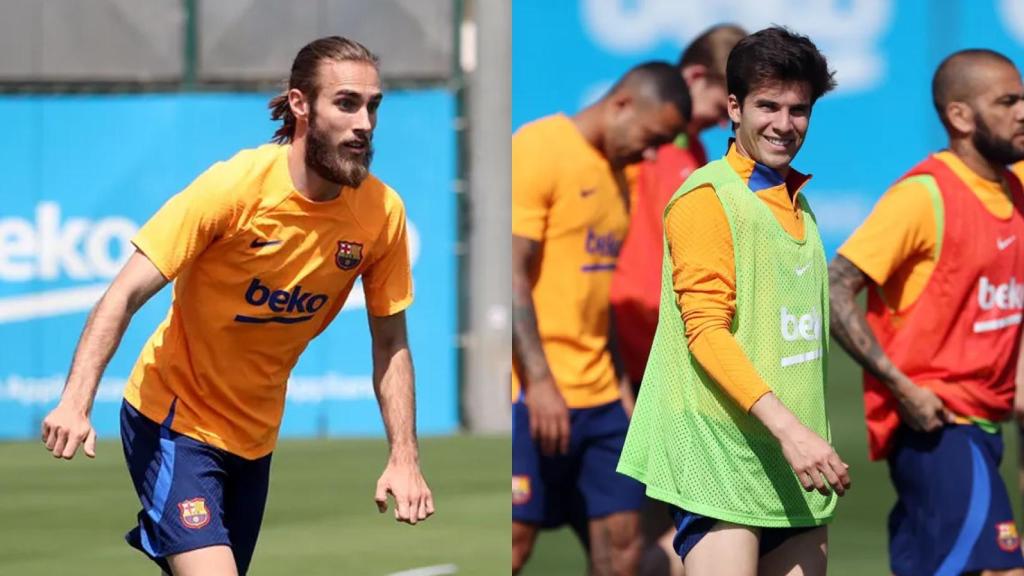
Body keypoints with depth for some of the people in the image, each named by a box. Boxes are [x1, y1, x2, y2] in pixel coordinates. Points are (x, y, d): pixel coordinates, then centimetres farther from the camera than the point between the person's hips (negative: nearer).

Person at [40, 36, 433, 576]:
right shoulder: (234, 186, -21)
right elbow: (123, 297, -21)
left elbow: (391, 343, 3)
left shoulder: (383, 212, -10)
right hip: (174, 417, -5)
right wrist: (75, 402, -33)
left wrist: (404, 457, -5)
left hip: (255, 432, 5)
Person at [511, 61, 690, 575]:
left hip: (597, 393, 8)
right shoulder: (536, 151, -9)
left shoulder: (613, 172, 16)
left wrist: (619, 382, 12)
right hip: (534, 394, -8)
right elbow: (512, 274, -15)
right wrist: (539, 380, -22)